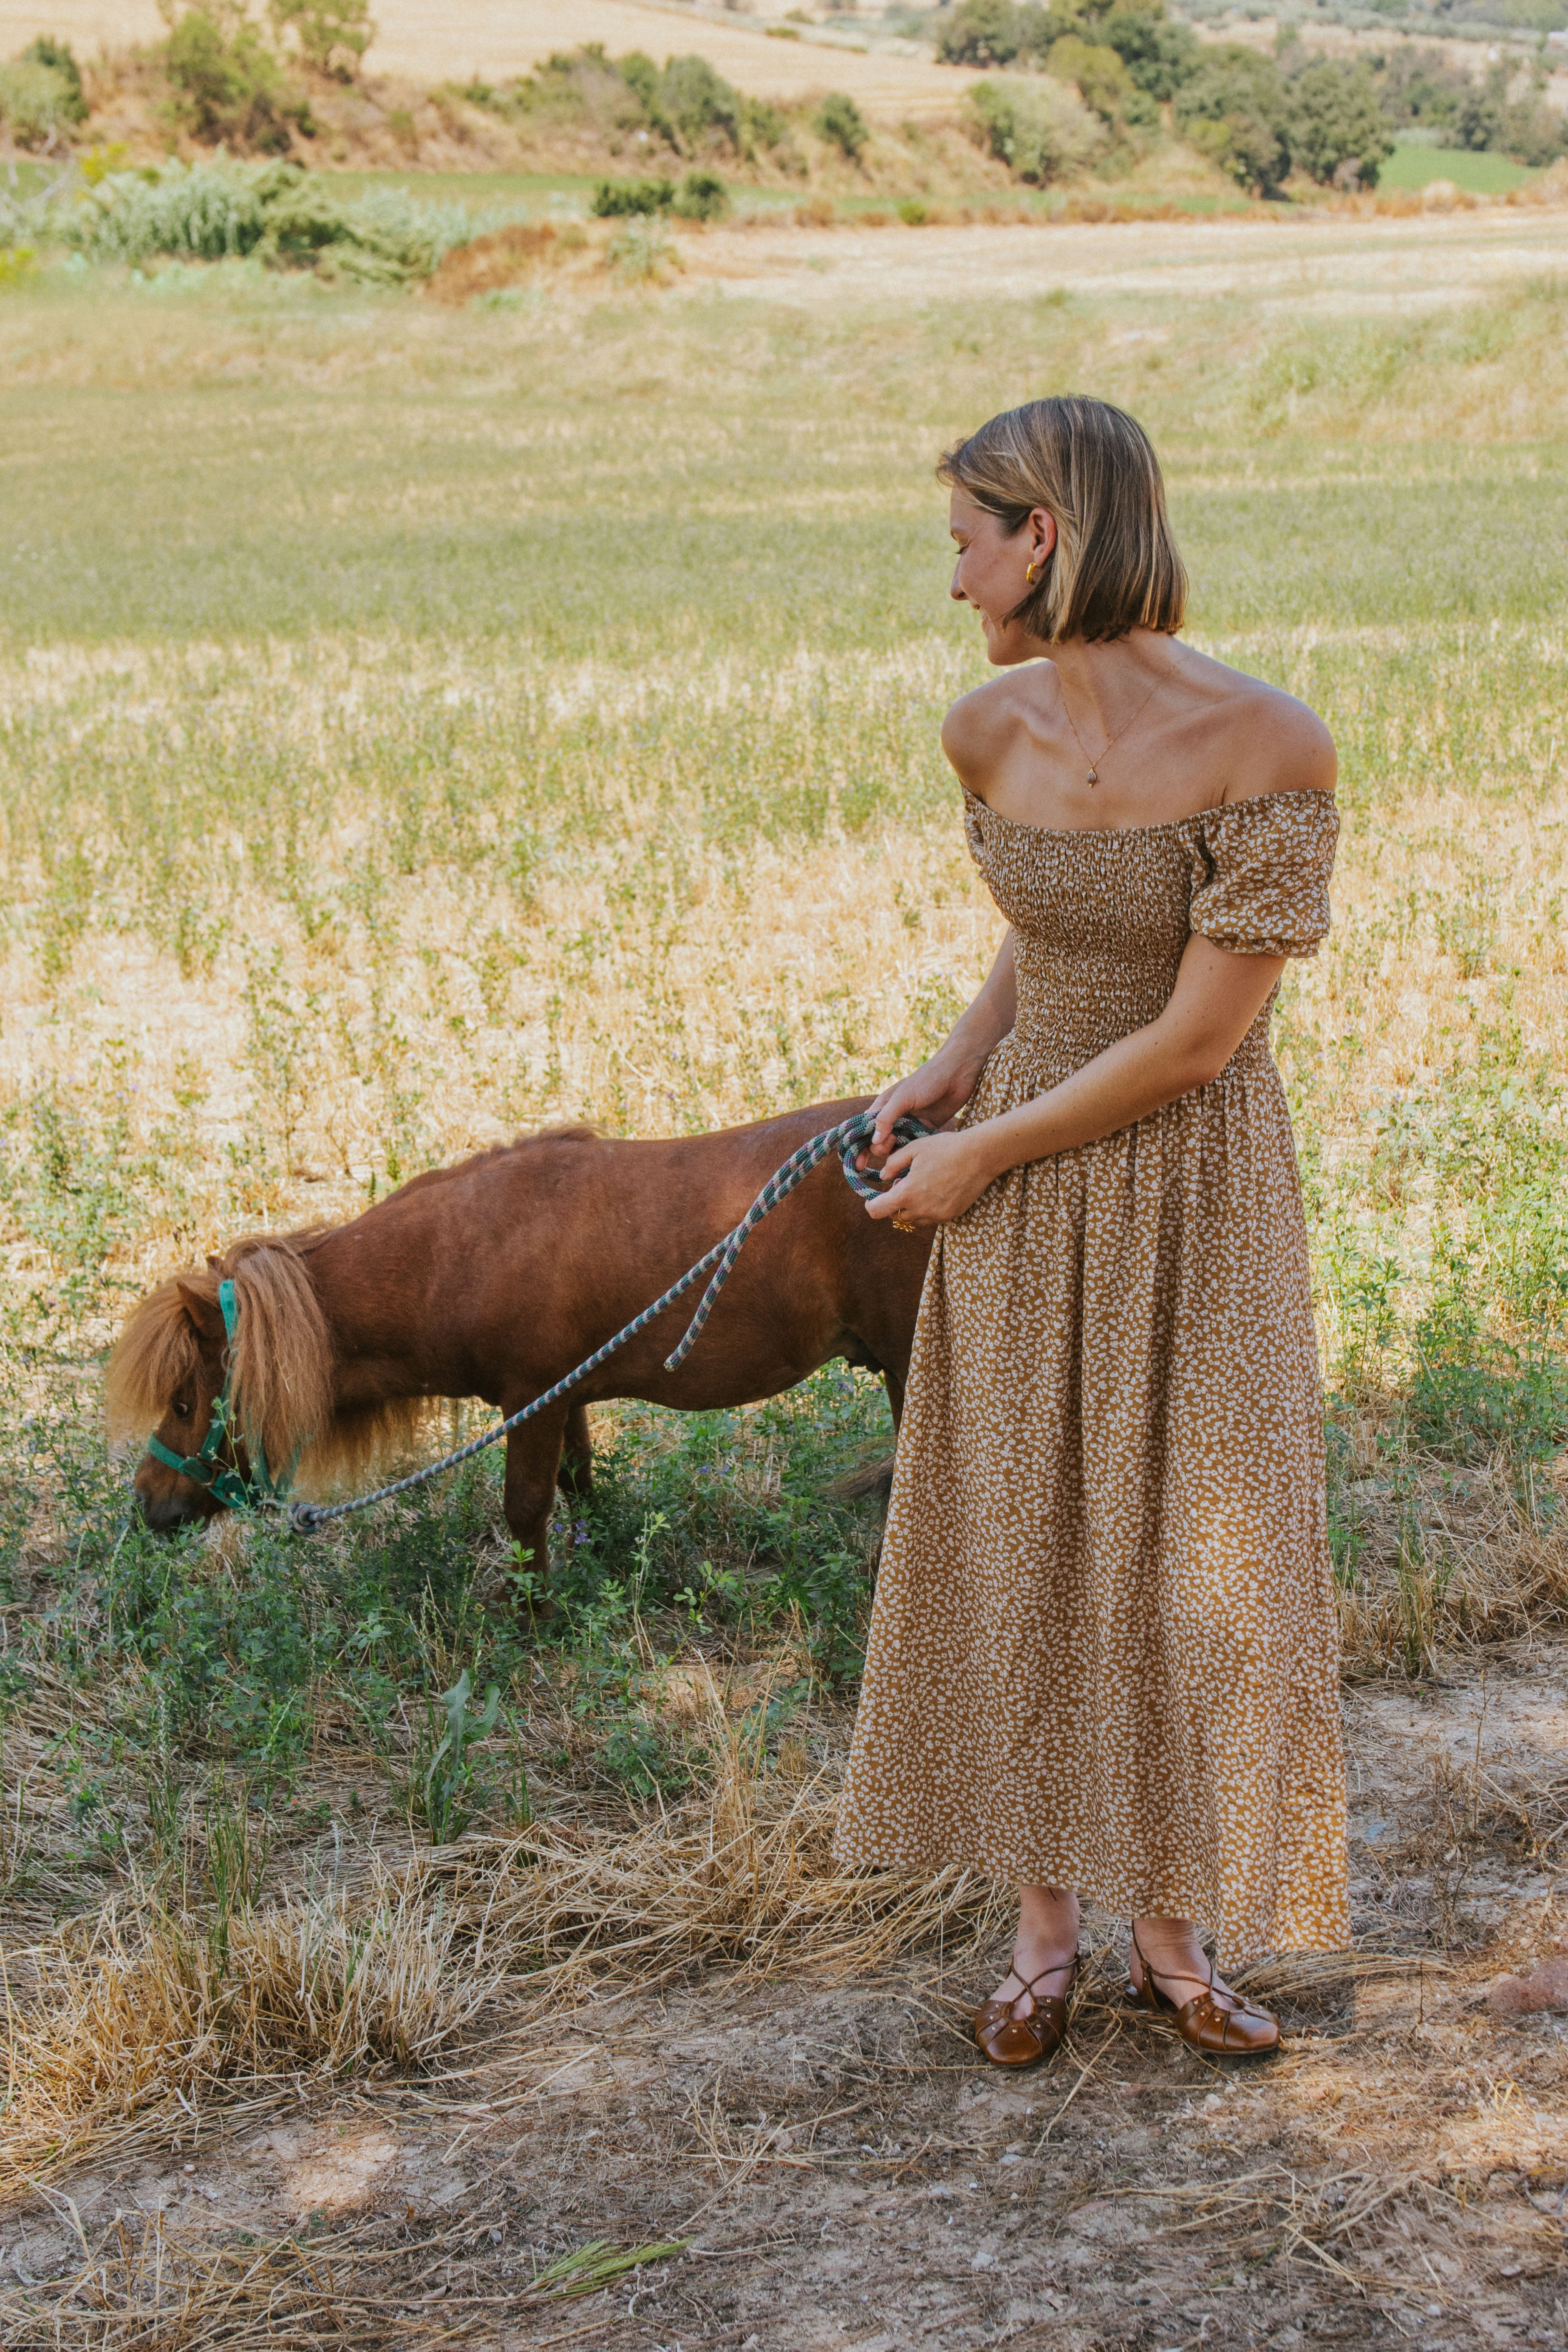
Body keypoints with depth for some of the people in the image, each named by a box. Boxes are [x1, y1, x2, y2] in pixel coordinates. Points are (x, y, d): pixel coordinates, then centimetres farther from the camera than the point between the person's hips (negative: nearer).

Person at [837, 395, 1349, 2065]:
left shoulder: (1272, 748, -24)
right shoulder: (987, 733, -7)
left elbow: (1199, 1038, -22)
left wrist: (979, 1157, -15)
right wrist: (957, 1063, -2)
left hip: (1198, 1187, -4)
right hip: (1020, 1188, 4)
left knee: (1195, 1564, 5)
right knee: (1022, 1548, 9)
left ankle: (1171, 1930, 24)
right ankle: (1044, 1923, 24)